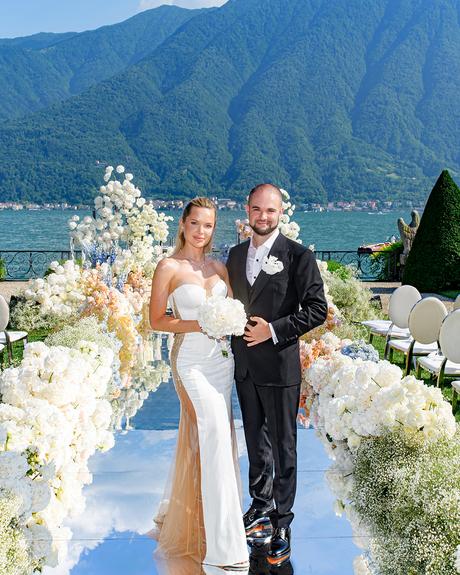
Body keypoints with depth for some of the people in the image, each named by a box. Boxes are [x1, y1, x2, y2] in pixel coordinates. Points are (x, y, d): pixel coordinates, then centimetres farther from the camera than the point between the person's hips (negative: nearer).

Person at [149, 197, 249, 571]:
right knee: (216, 434, -15)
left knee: (203, 438, 12)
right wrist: (199, 324, -17)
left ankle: (187, 511, 34)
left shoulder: (220, 267, 10)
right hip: (191, 359, -6)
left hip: (222, 356, 6)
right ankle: (224, 546, -9)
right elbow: (157, 320, -5)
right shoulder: (169, 268, -5)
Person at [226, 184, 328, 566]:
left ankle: (282, 523, 18)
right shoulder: (236, 254, 8)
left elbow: (317, 309, -11)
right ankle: (261, 505, 36)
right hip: (245, 367, 5)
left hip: (280, 367, -5)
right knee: (255, 442, 19)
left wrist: (274, 330, -18)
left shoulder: (299, 256, -10)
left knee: (283, 446, 6)